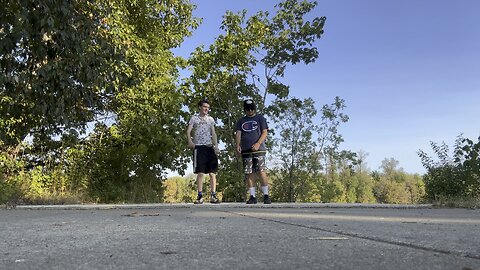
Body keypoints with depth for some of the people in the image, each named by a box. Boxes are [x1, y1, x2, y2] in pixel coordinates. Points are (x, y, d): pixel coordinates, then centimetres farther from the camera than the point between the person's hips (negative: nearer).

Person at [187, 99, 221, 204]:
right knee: (200, 173, -5)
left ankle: (213, 195, 1)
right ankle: (200, 196, 2)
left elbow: (213, 133, 13)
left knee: (212, 173, -2)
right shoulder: (194, 118, 8)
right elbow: (188, 131, 0)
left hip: (209, 147, 3)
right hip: (199, 147, -3)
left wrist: (216, 146, 0)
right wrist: (190, 141, -20)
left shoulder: (210, 119, 17)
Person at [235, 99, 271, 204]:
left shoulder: (260, 118, 11)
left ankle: (266, 195, -2)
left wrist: (258, 143, -16)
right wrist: (238, 145, -12)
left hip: (259, 149, -3)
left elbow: (265, 132, 1)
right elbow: (238, 133, 8)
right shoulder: (241, 121, 19)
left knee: (261, 172, -10)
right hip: (245, 151, 3)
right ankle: (252, 196, 8)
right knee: (249, 174, 2)